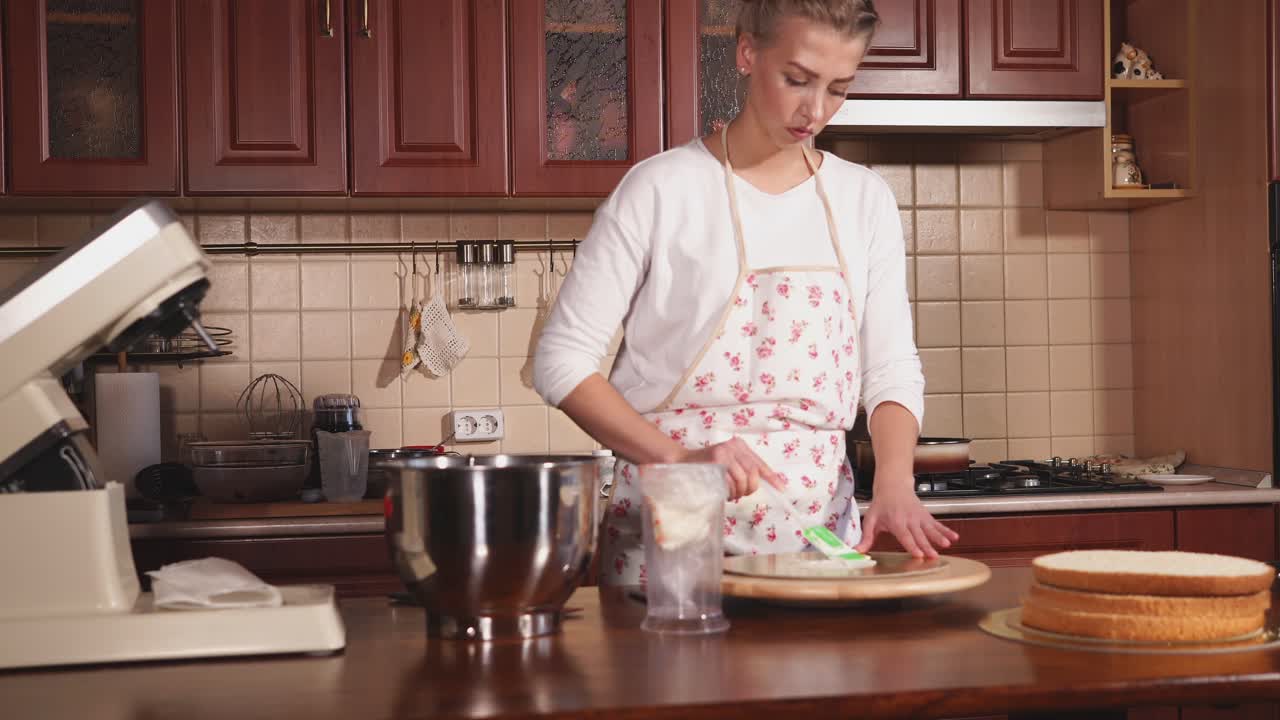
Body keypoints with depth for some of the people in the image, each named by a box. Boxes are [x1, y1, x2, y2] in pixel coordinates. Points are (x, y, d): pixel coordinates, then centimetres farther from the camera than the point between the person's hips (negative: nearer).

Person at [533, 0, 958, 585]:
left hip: (819, 530, 4)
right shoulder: (661, 189, -6)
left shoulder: (864, 200, 8)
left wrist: (894, 481, -11)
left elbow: (892, 368, 8)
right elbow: (562, 359, -8)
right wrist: (676, 457, -20)